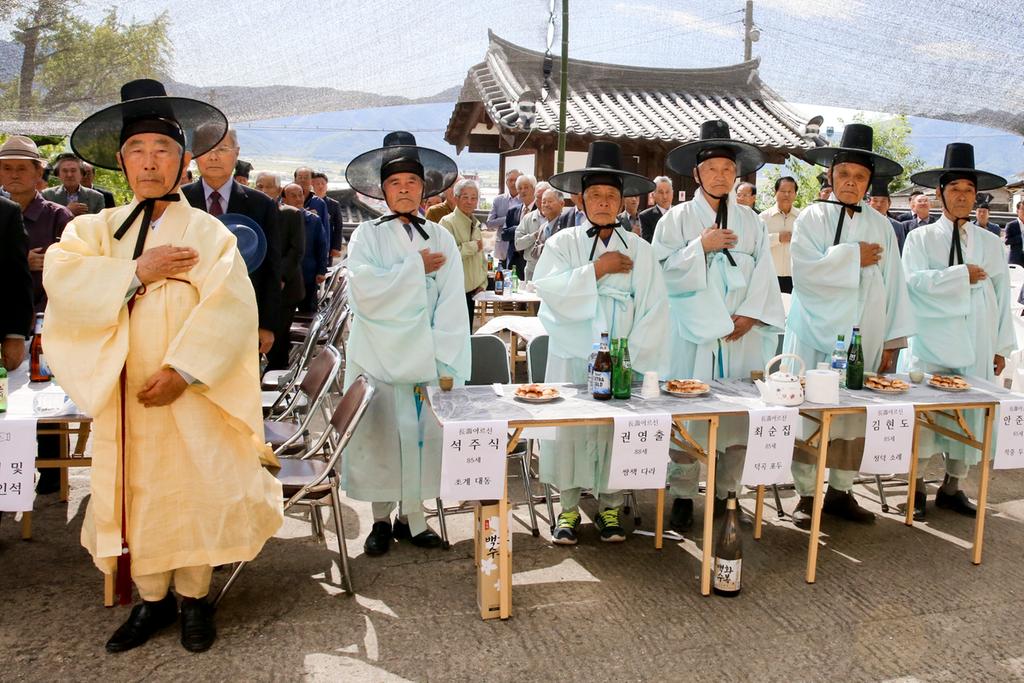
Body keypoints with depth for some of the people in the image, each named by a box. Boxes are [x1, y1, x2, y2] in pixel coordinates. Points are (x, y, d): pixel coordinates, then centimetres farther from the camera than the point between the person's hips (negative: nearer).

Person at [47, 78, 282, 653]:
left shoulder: (208, 232, -1)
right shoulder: (95, 229, 10)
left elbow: (229, 305, -14)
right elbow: (62, 280, -8)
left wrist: (183, 369, -22)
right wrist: (138, 272, -16)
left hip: (192, 391, -3)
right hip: (122, 391, 3)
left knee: (195, 491, 4)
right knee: (135, 493, 10)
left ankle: (194, 597, 22)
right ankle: (153, 600, 26)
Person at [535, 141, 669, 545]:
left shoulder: (639, 250, 5)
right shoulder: (563, 243, 3)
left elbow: (654, 310, 0)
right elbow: (550, 290, -13)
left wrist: (633, 357, -8)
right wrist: (597, 269, -14)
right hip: (572, 358, 0)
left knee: (615, 430, 5)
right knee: (568, 429, 1)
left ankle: (609, 506, 22)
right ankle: (569, 507, 17)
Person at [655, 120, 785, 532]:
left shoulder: (750, 222, 12)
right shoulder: (678, 218, 4)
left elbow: (764, 276, 6)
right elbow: (664, 270, -5)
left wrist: (750, 314, -6)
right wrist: (701, 246, -13)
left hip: (741, 335, 3)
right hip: (694, 334, -3)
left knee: (739, 414, 3)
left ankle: (725, 495, 16)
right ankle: (683, 497, 9)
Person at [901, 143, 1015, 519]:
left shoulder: (991, 243, 10)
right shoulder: (921, 238, 1)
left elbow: (1002, 296, 10)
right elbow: (914, 280, -15)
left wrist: (1002, 346, 8)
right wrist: (963, 275, -13)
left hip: (976, 347, 3)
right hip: (931, 344, -3)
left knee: (969, 416, 8)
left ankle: (952, 488, 23)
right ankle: (917, 488, 12)